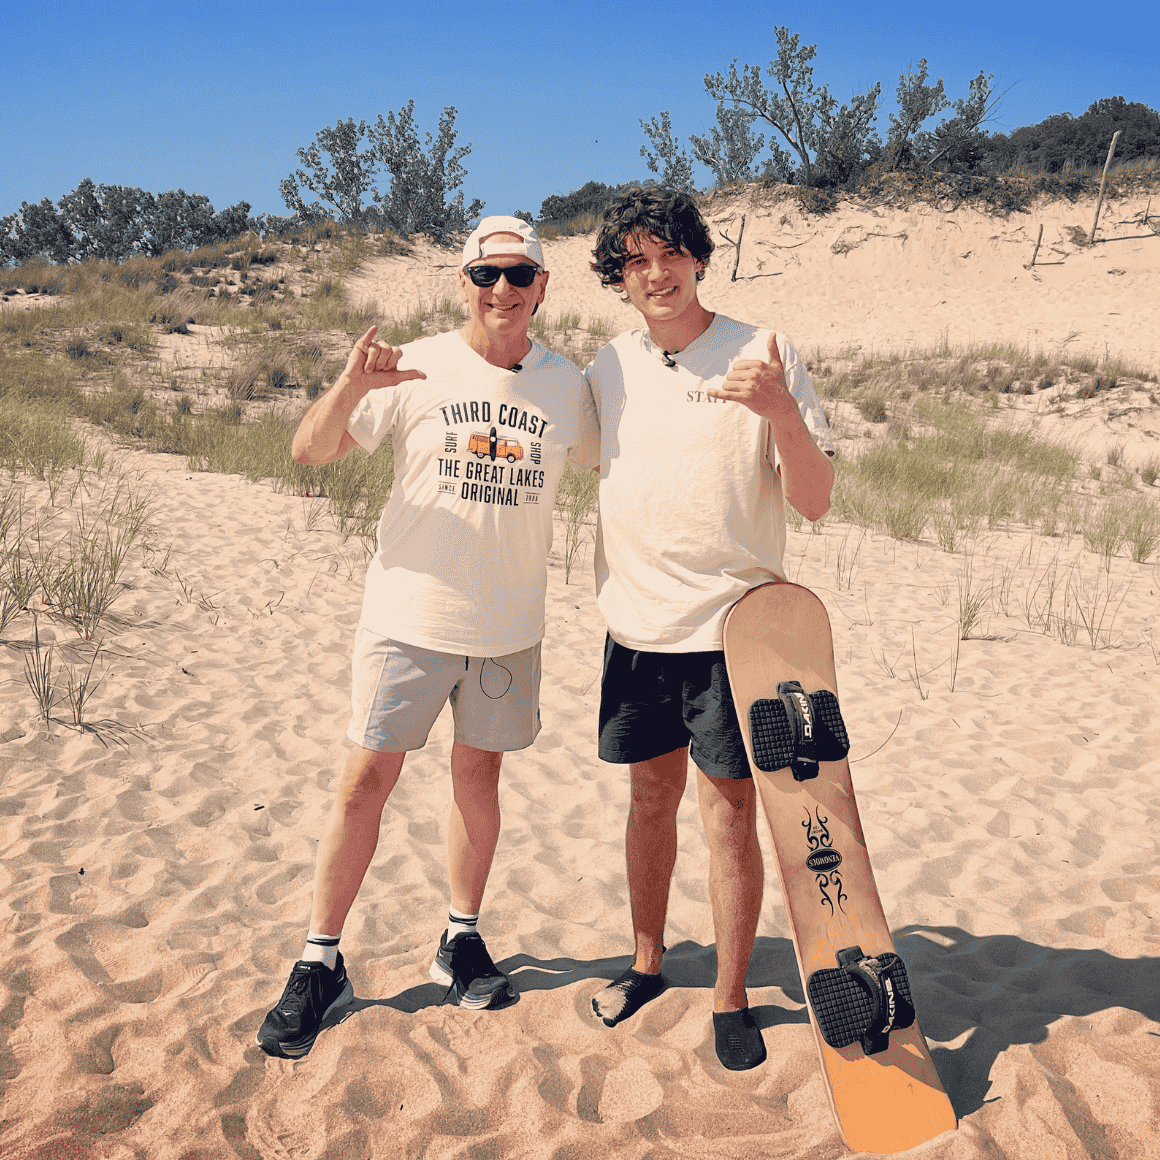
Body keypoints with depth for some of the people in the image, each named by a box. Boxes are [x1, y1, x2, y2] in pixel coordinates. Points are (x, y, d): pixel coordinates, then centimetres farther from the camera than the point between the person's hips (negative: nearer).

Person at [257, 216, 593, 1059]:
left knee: (479, 771, 13)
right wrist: (352, 387, -28)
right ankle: (321, 963, 15)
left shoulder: (567, 385, 1)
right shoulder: (418, 368, -7)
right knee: (366, 780, 1)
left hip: (510, 624, 3)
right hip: (410, 614, -2)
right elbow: (310, 452, -10)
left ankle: (463, 941, 30)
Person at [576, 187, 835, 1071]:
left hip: (733, 625, -3)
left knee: (730, 808, 1)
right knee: (653, 795, 14)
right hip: (637, 625, 4)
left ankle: (732, 999, 18)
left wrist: (782, 410, -25)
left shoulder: (764, 354, -6)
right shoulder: (609, 368, 6)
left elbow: (815, 502, -10)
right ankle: (648, 964, 32)